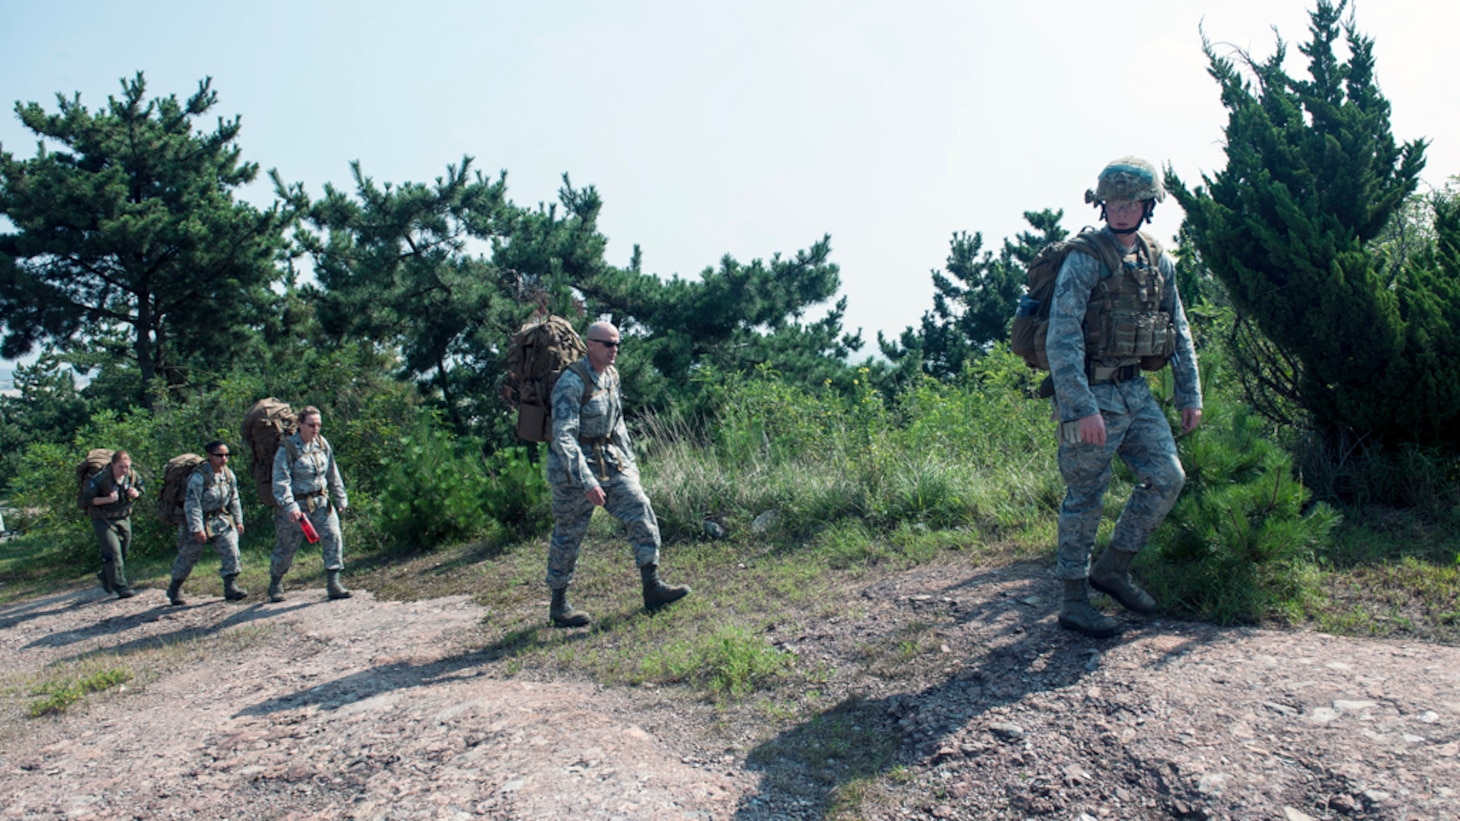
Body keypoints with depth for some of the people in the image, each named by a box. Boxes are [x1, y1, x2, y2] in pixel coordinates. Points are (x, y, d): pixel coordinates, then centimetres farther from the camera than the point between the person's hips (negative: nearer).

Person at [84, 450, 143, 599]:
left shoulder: (132, 476, -8)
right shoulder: (100, 479, -23)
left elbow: (140, 489, 10)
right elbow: (86, 499, -17)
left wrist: (135, 493, -14)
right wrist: (107, 499, -30)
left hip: (123, 518, 6)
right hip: (103, 520, -5)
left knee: (123, 553, 14)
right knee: (113, 552, -15)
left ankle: (108, 581, 39)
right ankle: (121, 587, -10)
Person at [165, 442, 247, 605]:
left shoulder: (229, 475, -2)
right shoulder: (199, 477, -22)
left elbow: (234, 499, 10)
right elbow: (192, 504, -22)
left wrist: (238, 520, 9)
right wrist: (197, 529, -24)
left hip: (221, 519, 5)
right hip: (198, 520, -5)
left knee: (230, 549, -10)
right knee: (188, 556, 10)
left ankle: (231, 587, -5)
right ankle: (174, 589, 30)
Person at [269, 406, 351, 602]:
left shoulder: (322, 444, 4)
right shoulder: (287, 448, -13)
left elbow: (333, 474, 14)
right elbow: (281, 481, -19)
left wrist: (340, 498, 15)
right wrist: (289, 506, -29)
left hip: (321, 502, 4)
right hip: (296, 505, -4)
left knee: (333, 537, -11)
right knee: (287, 547, 9)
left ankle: (333, 583, -8)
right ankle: (275, 584, 32)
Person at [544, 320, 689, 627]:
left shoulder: (611, 375, 6)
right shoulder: (572, 382, -20)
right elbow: (563, 437, -26)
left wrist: (629, 460, 15)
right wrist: (586, 482, -30)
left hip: (610, 461, 8)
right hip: (574, 467, -7)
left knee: (642, 513, -2)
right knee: (568, 536, 3)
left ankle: (652, 589, 5)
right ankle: (558, 605, 19)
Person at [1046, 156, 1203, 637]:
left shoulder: (1159, 261, 10)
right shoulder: (1084, 259, -12)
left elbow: (1179, 331, 17)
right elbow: (1063, 338, -19)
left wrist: (1190, 395, 13)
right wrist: (1081, 409, -25)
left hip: (1137, 391, 7)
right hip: (1093, 395, -7)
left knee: (1167, 478, 6)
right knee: (1086, 498, -1)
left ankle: (1113, 569, 22)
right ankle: (1074, 602, 12)